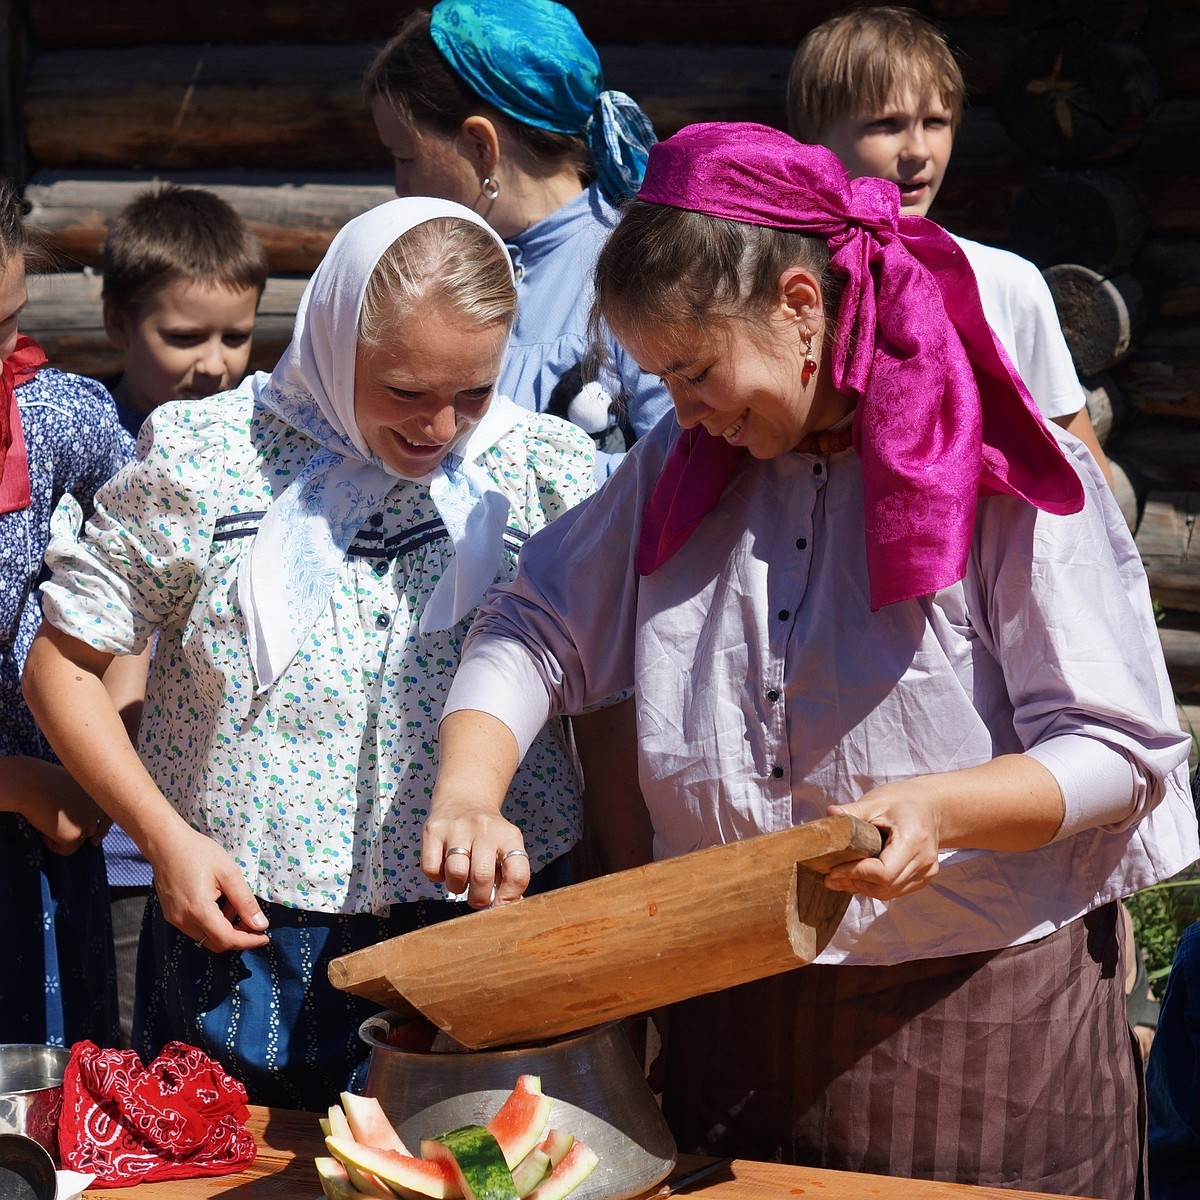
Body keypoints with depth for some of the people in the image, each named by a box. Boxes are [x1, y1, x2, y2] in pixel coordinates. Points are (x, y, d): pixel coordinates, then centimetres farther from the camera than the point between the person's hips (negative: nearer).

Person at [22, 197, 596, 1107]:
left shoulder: (549, 471, -2)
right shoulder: (202, 461, -7)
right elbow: (65, 656, 1)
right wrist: (165, 836, -7)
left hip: (490, 923, 1)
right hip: (239, 929, -1)